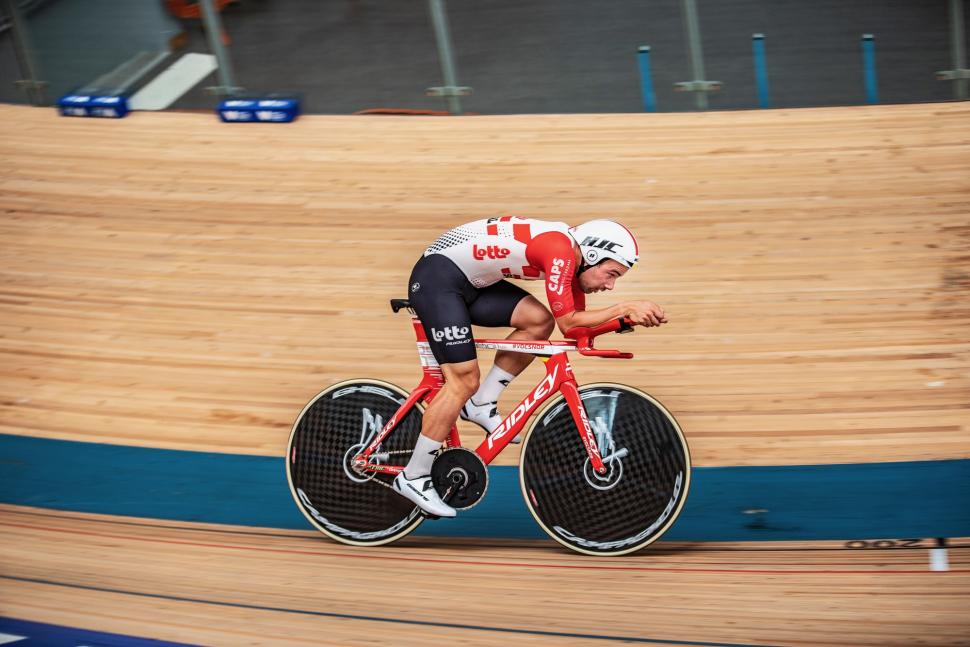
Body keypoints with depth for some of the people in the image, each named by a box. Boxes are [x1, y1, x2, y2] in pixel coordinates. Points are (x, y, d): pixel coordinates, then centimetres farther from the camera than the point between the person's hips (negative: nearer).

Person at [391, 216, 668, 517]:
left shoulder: (571, 257, 7)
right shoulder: (560, 250, -21)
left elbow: (579, 324, 11)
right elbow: (568, 322, -21)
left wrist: (625, 318, -4)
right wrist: (626, 307, -18)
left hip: (470, 282, 9)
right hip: (437, 276, -9)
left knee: (540, 321, 0)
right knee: (465, 381, -12)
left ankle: (481, 405, 8)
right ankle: (412, 478, -4)